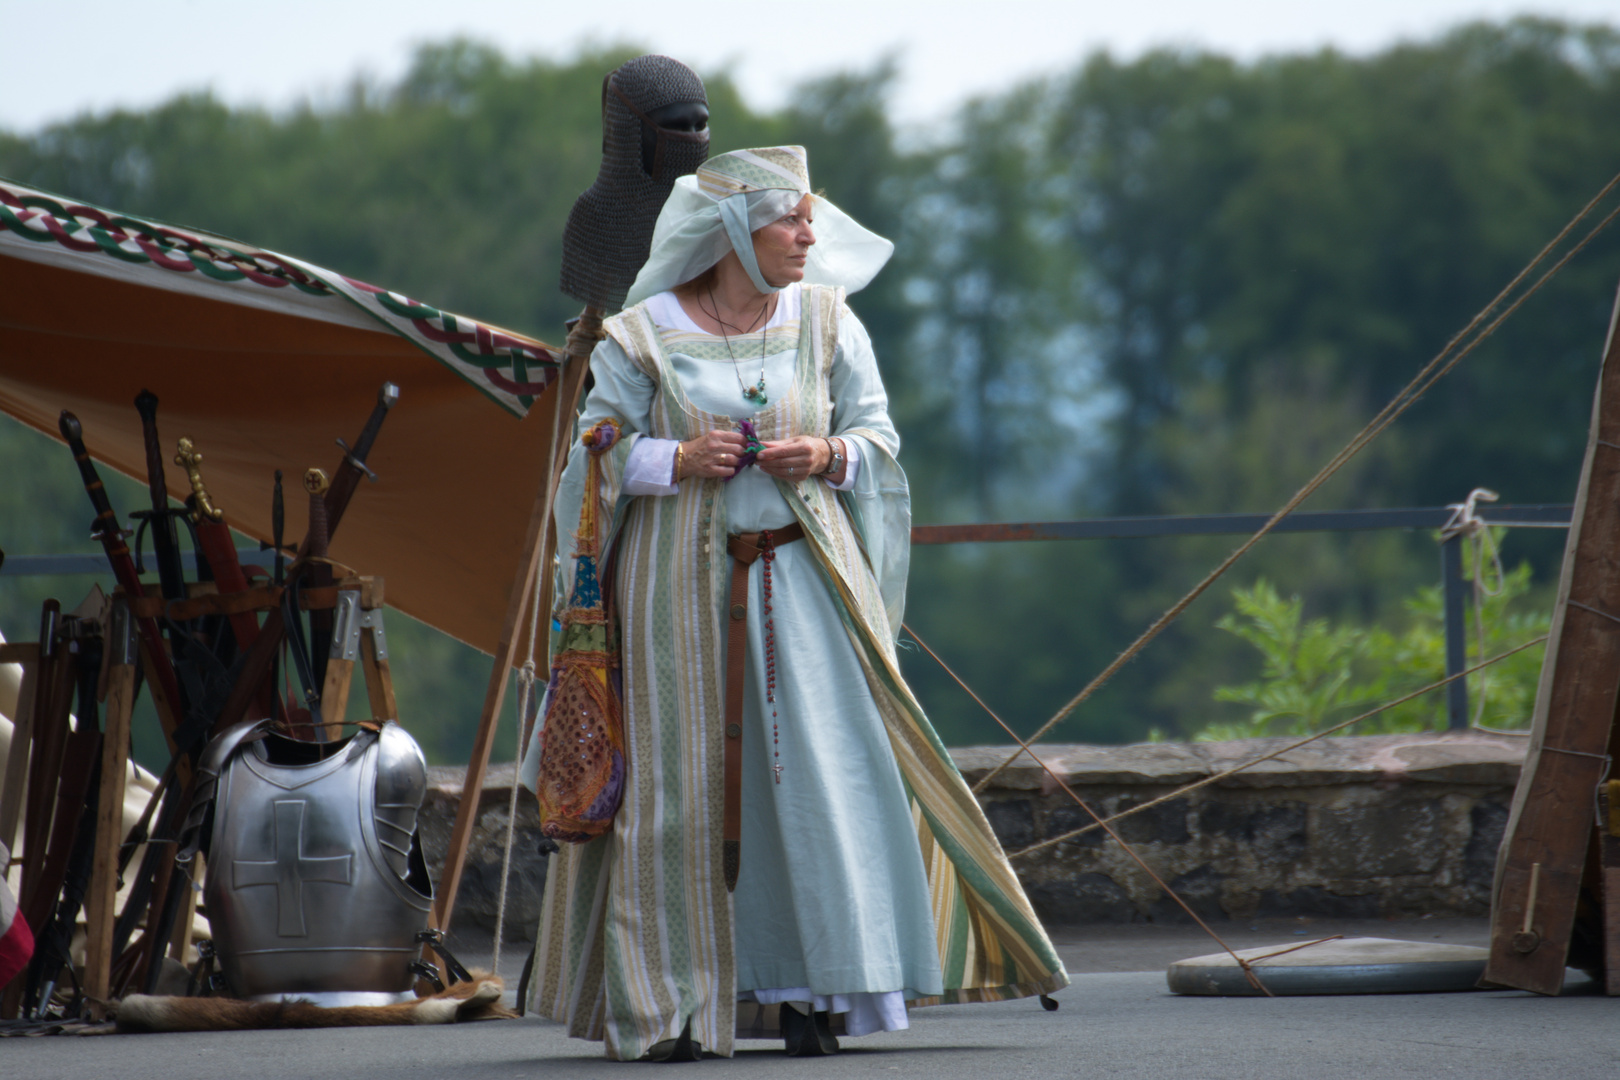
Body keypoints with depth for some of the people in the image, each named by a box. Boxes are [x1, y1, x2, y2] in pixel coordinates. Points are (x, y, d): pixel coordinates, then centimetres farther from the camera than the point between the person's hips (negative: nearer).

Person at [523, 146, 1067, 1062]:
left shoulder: (826, 322, 6)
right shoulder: (644, 334, -1)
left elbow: (878, 431, 11)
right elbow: (599, 452, 2)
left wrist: (828, 456, -10)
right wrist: (679, 460, -14)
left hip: (803, 573, 2)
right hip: (684, 581, -2)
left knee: (821, 769, -7)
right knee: (679, 783, -2)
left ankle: (808, 987, -1)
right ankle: (665, 1002, 5)